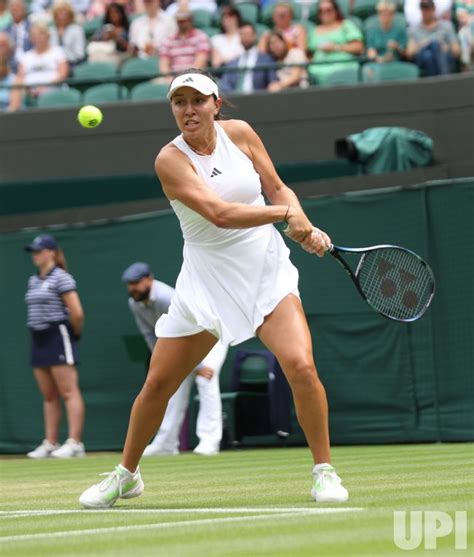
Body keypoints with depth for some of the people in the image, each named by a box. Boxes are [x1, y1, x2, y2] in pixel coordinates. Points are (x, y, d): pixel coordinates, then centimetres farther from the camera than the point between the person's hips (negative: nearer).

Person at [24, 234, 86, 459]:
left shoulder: (61, 278, -10)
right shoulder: (34, 281, 15)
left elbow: (77, 313, -15)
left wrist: (75, 333, -2)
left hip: (58, 337, -9)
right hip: (39, 339, 9)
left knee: (69, 392, -10)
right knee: (49, 396, 9)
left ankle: (74, 443, -14)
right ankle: (50, 443, 11)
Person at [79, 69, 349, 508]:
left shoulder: (239, 133, -1)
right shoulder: (170, 159, -13)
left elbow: (277, 188, 8)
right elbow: (219, 213, -24)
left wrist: (305, 230, -8)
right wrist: (287, 213, -25)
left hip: (266, 270, 1)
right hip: (207, 281, -1)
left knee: (301, 366, -20)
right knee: (158, 382, 4)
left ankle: (324, 472, -5)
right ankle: (126, 475, 27)